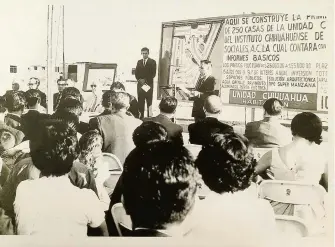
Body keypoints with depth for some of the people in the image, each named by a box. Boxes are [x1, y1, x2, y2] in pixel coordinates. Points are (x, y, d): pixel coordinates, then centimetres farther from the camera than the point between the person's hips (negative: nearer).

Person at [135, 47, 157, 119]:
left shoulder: (152, 62, 1)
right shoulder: (139, 62, 13)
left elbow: (153, 74, -5)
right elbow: (136, 73, 10)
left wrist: (145, 80, -11)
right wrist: (139, 79, -7)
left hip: (149, 84, -3)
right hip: (140, 84, 3)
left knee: (149, 101, -3)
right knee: (140, 101, 1)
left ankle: (149, 116, -1)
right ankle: (141, 116, 3)